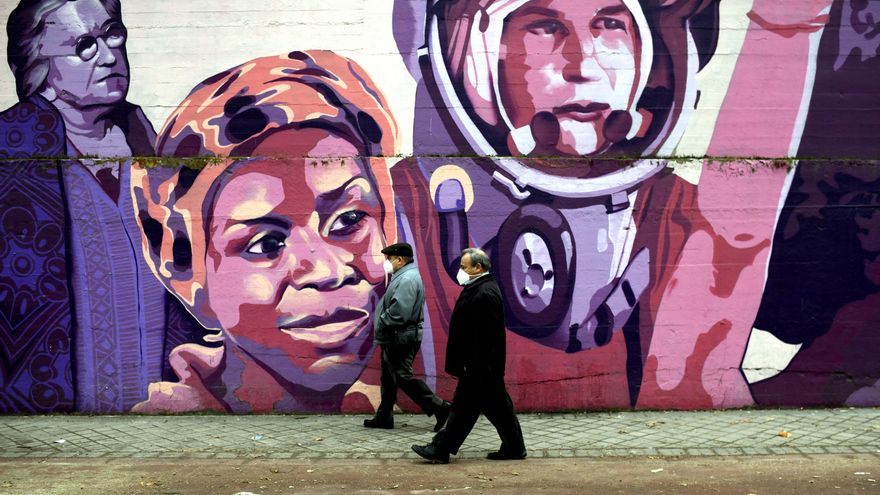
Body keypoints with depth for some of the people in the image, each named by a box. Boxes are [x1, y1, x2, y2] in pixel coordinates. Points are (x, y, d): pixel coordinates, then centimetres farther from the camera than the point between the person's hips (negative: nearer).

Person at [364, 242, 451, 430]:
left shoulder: (407, 279, -19)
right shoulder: (402, 277, 16)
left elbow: (399, 311, -28)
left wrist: (381, 326, -17)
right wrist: (382, 332, 9)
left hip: (401, 339, -11)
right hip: (394, 339, 11)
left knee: (404, 377, -8)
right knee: (388, 377, 15)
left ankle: (439, 407, -6)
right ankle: (384, 417, 23)